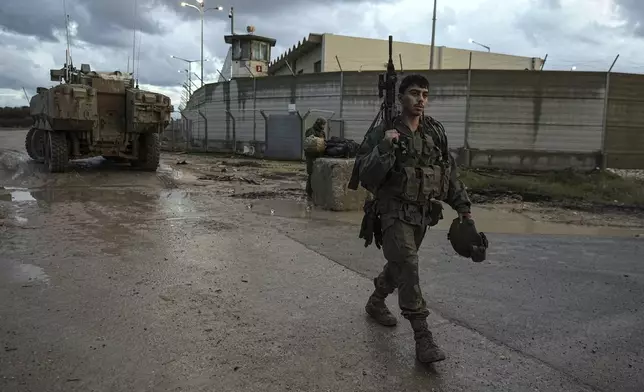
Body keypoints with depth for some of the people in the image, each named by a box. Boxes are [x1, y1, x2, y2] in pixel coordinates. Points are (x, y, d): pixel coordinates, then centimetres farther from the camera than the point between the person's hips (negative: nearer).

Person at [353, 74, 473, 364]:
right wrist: (384, 146, -31)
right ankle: (422, 336, -7)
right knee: (408, 266, -14)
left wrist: (461, 203, 12)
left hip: (424, 212, 6)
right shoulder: (383, 132, -11)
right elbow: (366, 175, -18)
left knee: (401, 264, 18)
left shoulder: (435, 131, 5)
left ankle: (376, 302, 43)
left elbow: (449, 170, 13)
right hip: (396, 211, -6)